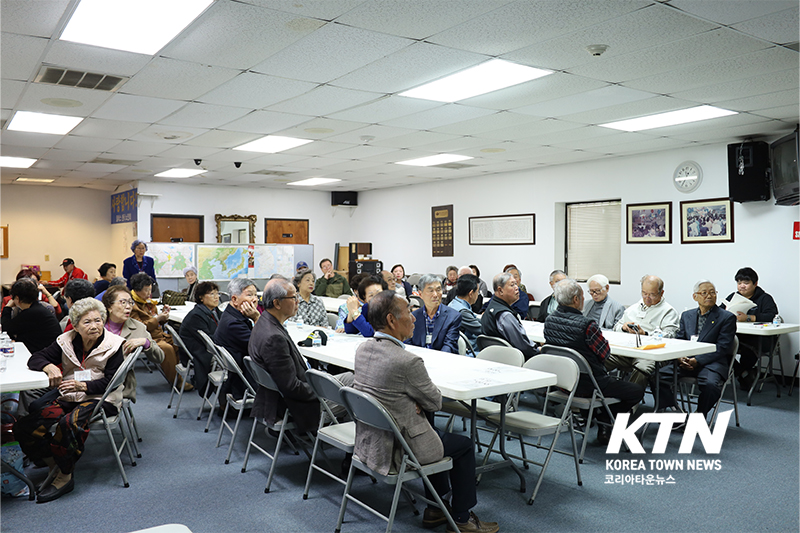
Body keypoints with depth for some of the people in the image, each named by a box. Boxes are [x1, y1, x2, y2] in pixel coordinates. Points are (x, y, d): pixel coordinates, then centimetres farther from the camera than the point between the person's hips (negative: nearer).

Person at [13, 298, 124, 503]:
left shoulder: (113, 345, -7)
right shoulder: (66, 341, 6)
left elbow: (110, 382, -11)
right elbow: (35, 359, 5)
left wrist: (83, 386, -28)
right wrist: (49, 367, -19)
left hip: (100, 399, -5)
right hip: (68, 397, 5)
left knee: (69, 423, -33)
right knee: (24, 427, -14)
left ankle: (65, 477, -14)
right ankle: (54, 466, 2)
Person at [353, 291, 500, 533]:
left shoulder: (362, 349, -3)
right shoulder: (407, 361, -28)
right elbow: (435, 403, -12)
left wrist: (414, 401, -2)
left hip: (367, 441, 8)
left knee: (435, 432, 31)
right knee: (465, 445, 14)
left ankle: (435, 510, 38)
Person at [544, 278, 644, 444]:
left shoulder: (549, 320, -4)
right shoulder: (586, 324, -26)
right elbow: (604, 352, -14)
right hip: (587, 385, -8)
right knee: (637, 391, 10)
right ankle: (604, 422, 10)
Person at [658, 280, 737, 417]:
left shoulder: (727, 317, 2)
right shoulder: (686, 315, 18)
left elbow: (722, 348, -6)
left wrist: (697, 360, -16)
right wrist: (680, 357, -9)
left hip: (711, 363, -4)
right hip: (686, 361, 4)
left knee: (710, 384, -35)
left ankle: (700, 415, -9)